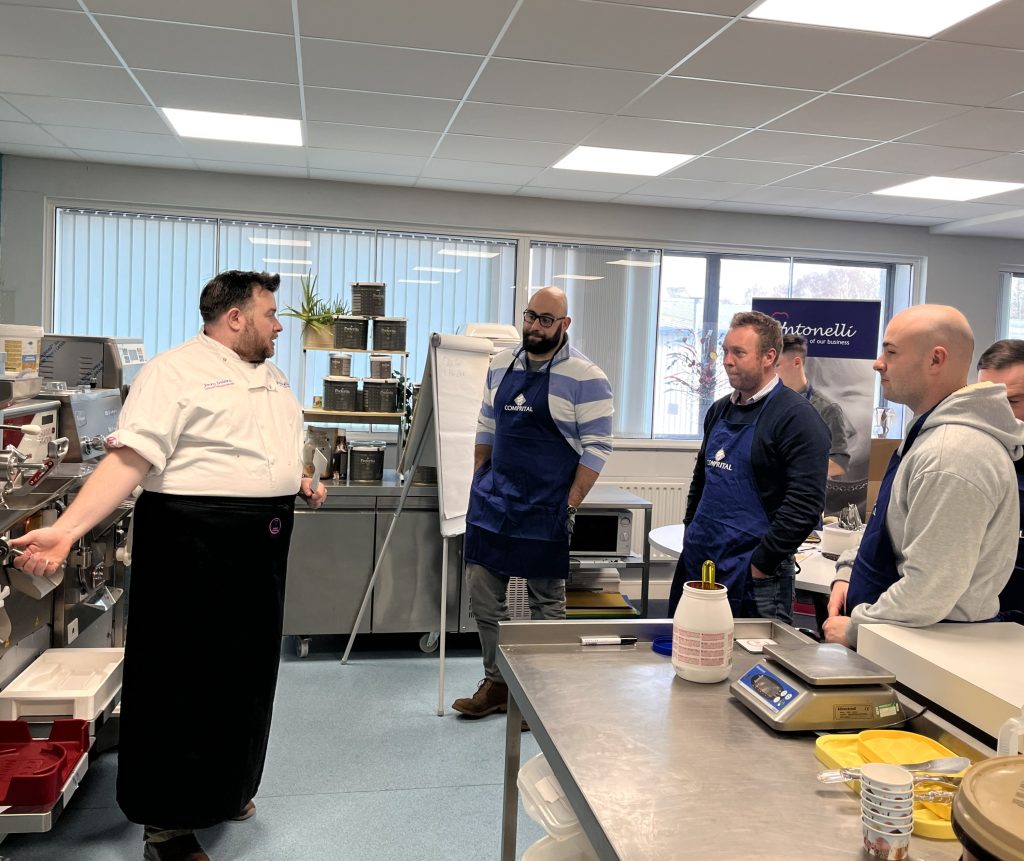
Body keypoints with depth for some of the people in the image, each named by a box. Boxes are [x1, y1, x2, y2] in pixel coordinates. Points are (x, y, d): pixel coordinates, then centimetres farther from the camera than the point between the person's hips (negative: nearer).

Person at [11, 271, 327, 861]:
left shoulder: (271, 377, 15)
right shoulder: (176, 371, -12)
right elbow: (130, 458, -20)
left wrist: (301, 479, 18)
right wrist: (68, 529, -30)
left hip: (261, 544, 9)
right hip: (197, 542, -8)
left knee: (245, 673, 16)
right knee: (183, 679, 0)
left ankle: (222, 790, 36)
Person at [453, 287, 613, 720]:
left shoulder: (584, 377, -10)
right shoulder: (501, 365, 9)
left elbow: (597, 447, -11)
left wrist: (570, 505, -14)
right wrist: (478, 481, 13)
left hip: (544, 508, -6)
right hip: (492, 500, 6)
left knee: (546, 603, 6)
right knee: (483, 595, 10)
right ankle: (497, 683, 25)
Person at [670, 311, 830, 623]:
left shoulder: (797, 417, -12)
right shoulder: (720, 410, 12)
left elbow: (804, 505, -19)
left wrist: (761, 563, -17)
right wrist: (691, 535, 15)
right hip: (697, 564, 7)